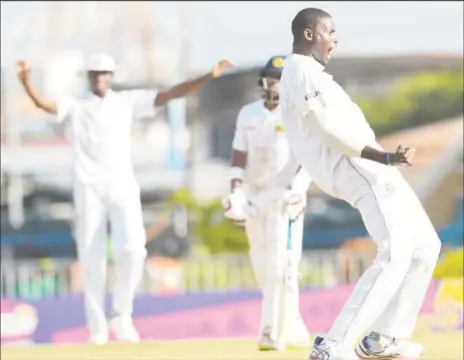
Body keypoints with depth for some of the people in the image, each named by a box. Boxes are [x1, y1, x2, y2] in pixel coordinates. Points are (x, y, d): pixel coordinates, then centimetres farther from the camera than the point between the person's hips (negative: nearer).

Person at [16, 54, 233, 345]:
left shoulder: (128, 101, 10)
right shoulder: (76, 105, 5)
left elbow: (170, 95, 5)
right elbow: (45, 105, -13)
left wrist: (209, 77, -4)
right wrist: (25, 81, -32)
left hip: (123, 187, 1)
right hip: (89, 189, -1)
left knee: (132, 250, -14)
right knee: (92, 259, -1)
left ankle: (122, 316, 5)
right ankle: (98, 329, 6)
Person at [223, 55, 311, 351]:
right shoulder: (248, 113, 10)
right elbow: (239, 156, 10)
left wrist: (297, 190, -25)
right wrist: (235, 191, -5)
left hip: (286, 194, -5)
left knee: (281, 262, -15)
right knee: (262, 265, 7)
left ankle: (273, 333, -20)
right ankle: (293, 330, 19)